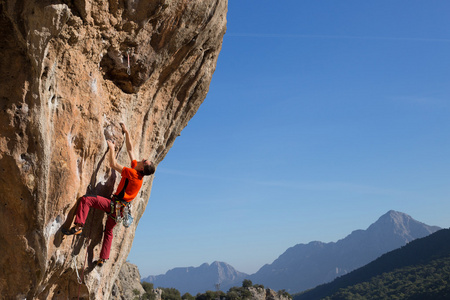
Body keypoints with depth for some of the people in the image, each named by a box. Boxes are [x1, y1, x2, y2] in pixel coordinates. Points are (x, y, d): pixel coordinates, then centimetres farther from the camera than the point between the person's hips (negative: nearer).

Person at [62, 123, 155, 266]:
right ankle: (103, 258, 26)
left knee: (86, 199, -15)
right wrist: (126, 132, 15)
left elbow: (113, 164, -16)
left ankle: (78, 226, -23)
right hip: (120, 209, 9)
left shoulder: (133, 173, -17)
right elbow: (130, 149, 13)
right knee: (108, 231, 22)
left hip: (114, 204, -9)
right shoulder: (138, 174, 7)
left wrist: (111, 148, -6)